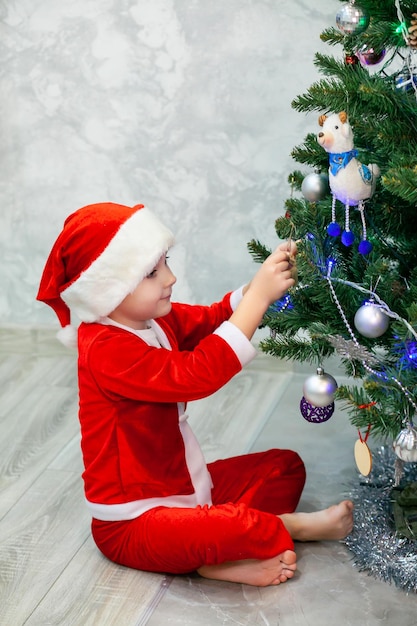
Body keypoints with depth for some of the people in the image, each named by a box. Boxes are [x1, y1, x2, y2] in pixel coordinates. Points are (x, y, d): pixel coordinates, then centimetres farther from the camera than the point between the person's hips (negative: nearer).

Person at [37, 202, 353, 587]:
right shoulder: (107, 350, -28)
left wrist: (266, 281, -18)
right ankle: (290, 526, 0)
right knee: (242, 527, -34)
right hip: (132, 523, -10)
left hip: (182, 483, 10)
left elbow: (212, 319, 2)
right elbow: (195, 375, -37)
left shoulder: (155, 319, 2)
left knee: (286, 466, 13)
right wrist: (259, 296, -35)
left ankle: (218, 555, -8)